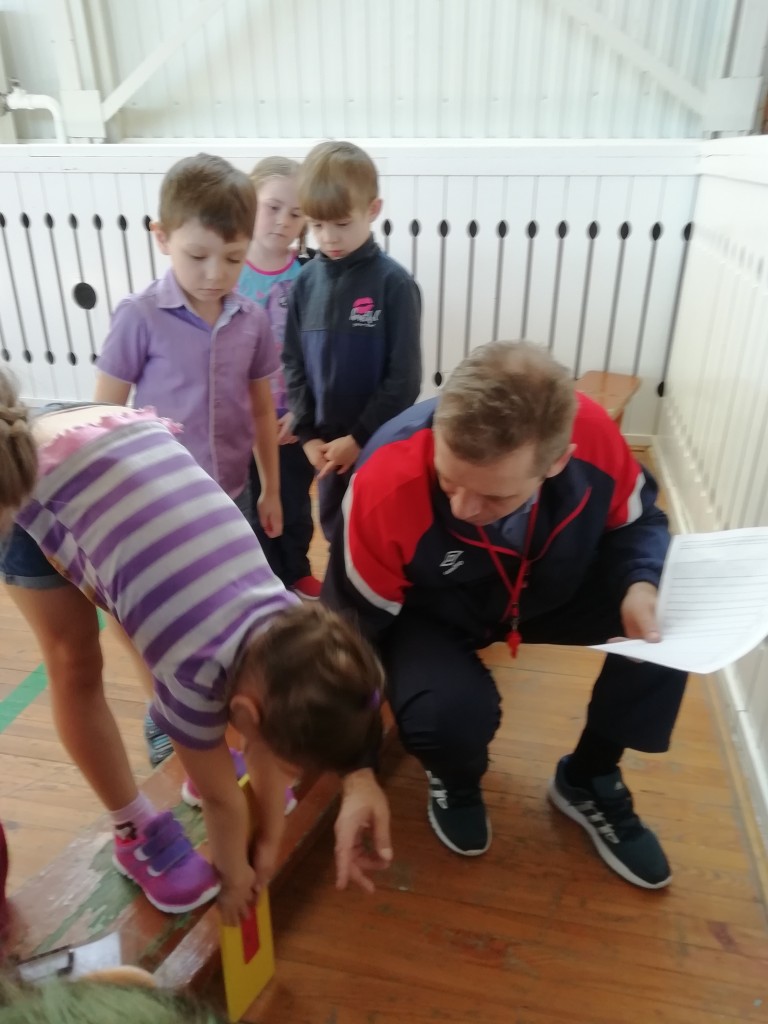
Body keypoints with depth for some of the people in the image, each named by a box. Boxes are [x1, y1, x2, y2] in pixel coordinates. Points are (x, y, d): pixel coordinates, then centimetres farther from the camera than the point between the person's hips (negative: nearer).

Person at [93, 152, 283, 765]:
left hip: (231, 496, 3)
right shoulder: (140, 318, -14)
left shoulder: (253, 321, -4)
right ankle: (162, 721, 38)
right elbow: (104, 412, -7)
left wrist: (271, 490, 11)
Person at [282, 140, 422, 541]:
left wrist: (360, 437, -13)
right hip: (326, 442, 4)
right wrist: (307, 434, -3)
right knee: (335, 528, 20)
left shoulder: (393, 283, -12)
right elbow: (294, 363, 4)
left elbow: (404, 378, -12)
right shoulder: (307, 280, 0)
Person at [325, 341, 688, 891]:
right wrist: (360, 772, -18)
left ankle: (588, 781, 6)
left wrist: (641, 586, -29)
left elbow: (638, 521, -5)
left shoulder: (591, 433, -29)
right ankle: (455, 780, 9)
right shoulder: (386, 487, -36)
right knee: (451, 713, -33)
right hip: (430, 615, -3)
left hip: (552, 589, 4)